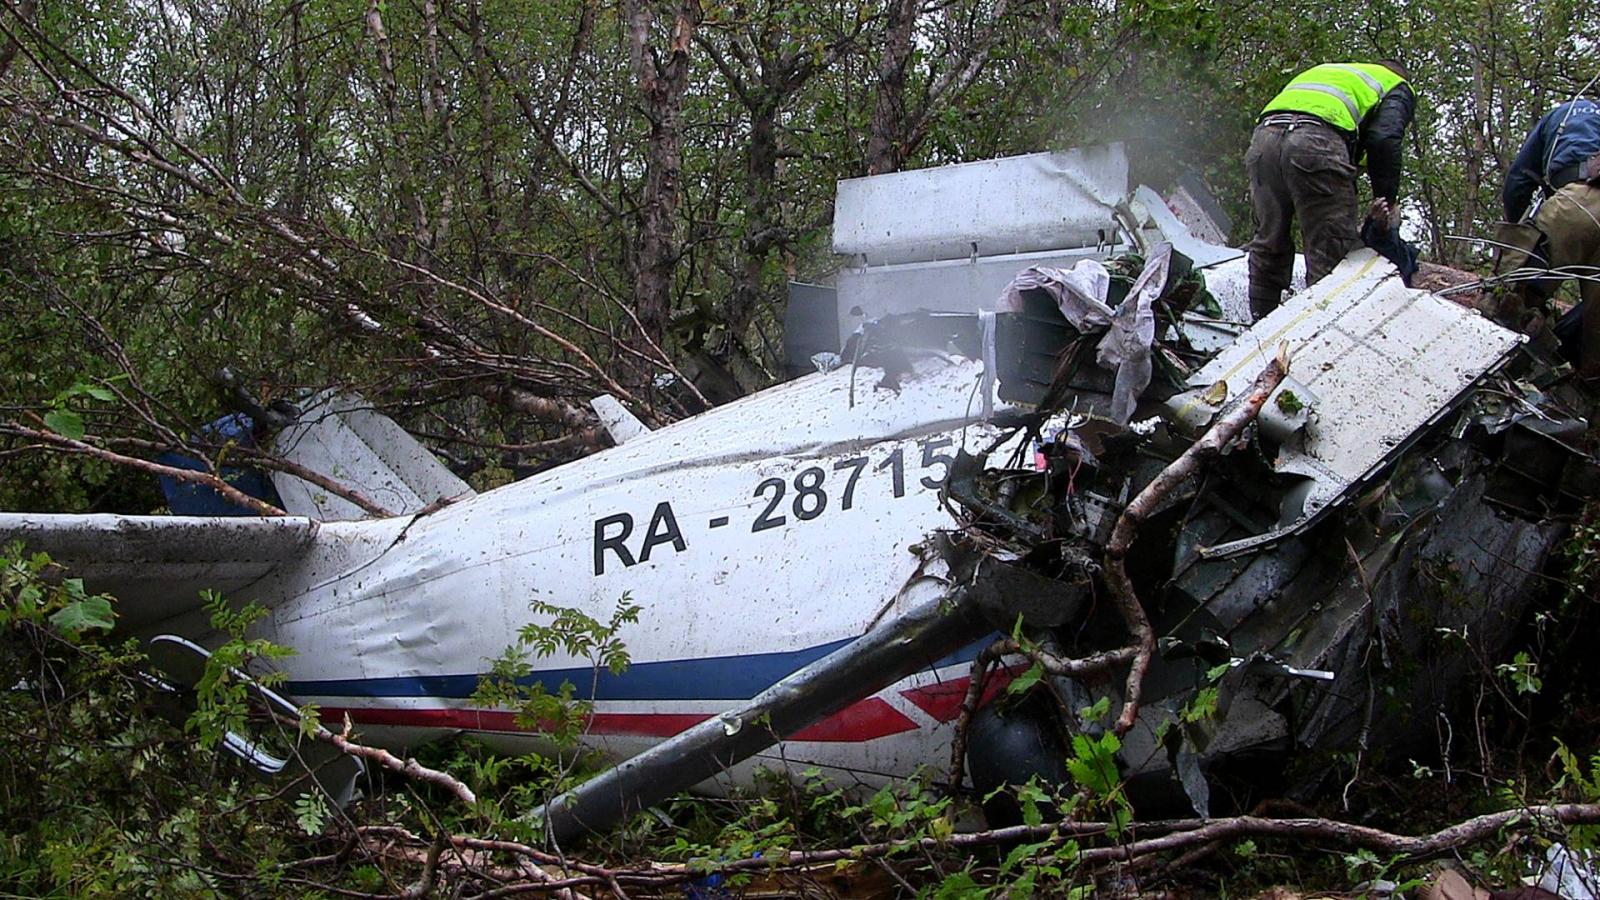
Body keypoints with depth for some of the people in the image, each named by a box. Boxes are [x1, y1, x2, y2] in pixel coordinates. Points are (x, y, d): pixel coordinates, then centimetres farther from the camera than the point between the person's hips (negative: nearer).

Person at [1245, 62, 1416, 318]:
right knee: (1333, 251, -3)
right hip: (1316, 142, -6)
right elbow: (1384, 139, 3)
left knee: (1269, 243, 17)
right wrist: (1388, 199, 8)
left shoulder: (1326, 70, 43)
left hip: (1264, 136, 6)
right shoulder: (1397, 88, 25)